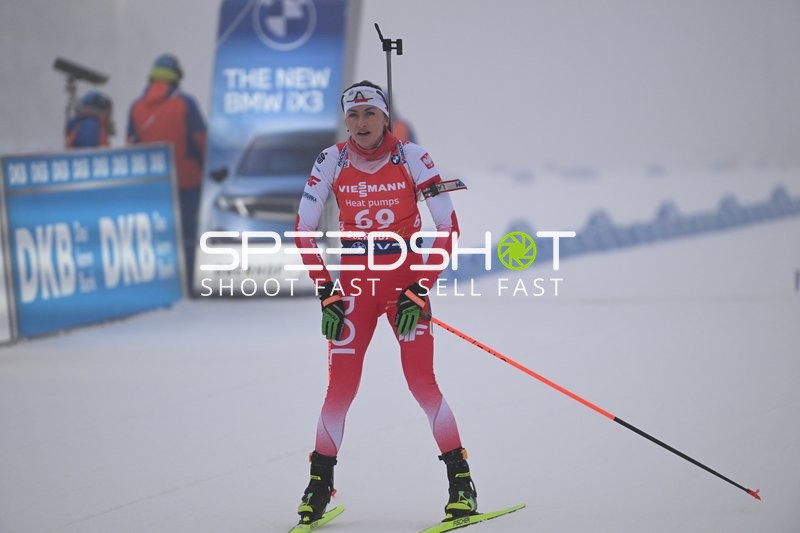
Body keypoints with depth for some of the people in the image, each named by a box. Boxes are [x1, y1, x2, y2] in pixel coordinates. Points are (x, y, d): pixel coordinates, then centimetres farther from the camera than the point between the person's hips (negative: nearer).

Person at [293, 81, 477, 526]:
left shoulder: (411, 158, -10)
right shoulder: (332, 161, -4)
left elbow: (449, 227, -9)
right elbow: (304, 230, 3)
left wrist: (420, 290, -13)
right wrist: (326, 292, -3)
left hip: (406, 283, -2)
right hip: (354, 285, 2)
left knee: (422, 382, -12)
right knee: (341, 388, -3)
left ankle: (461, 481, -3)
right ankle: (320, 484, 13)